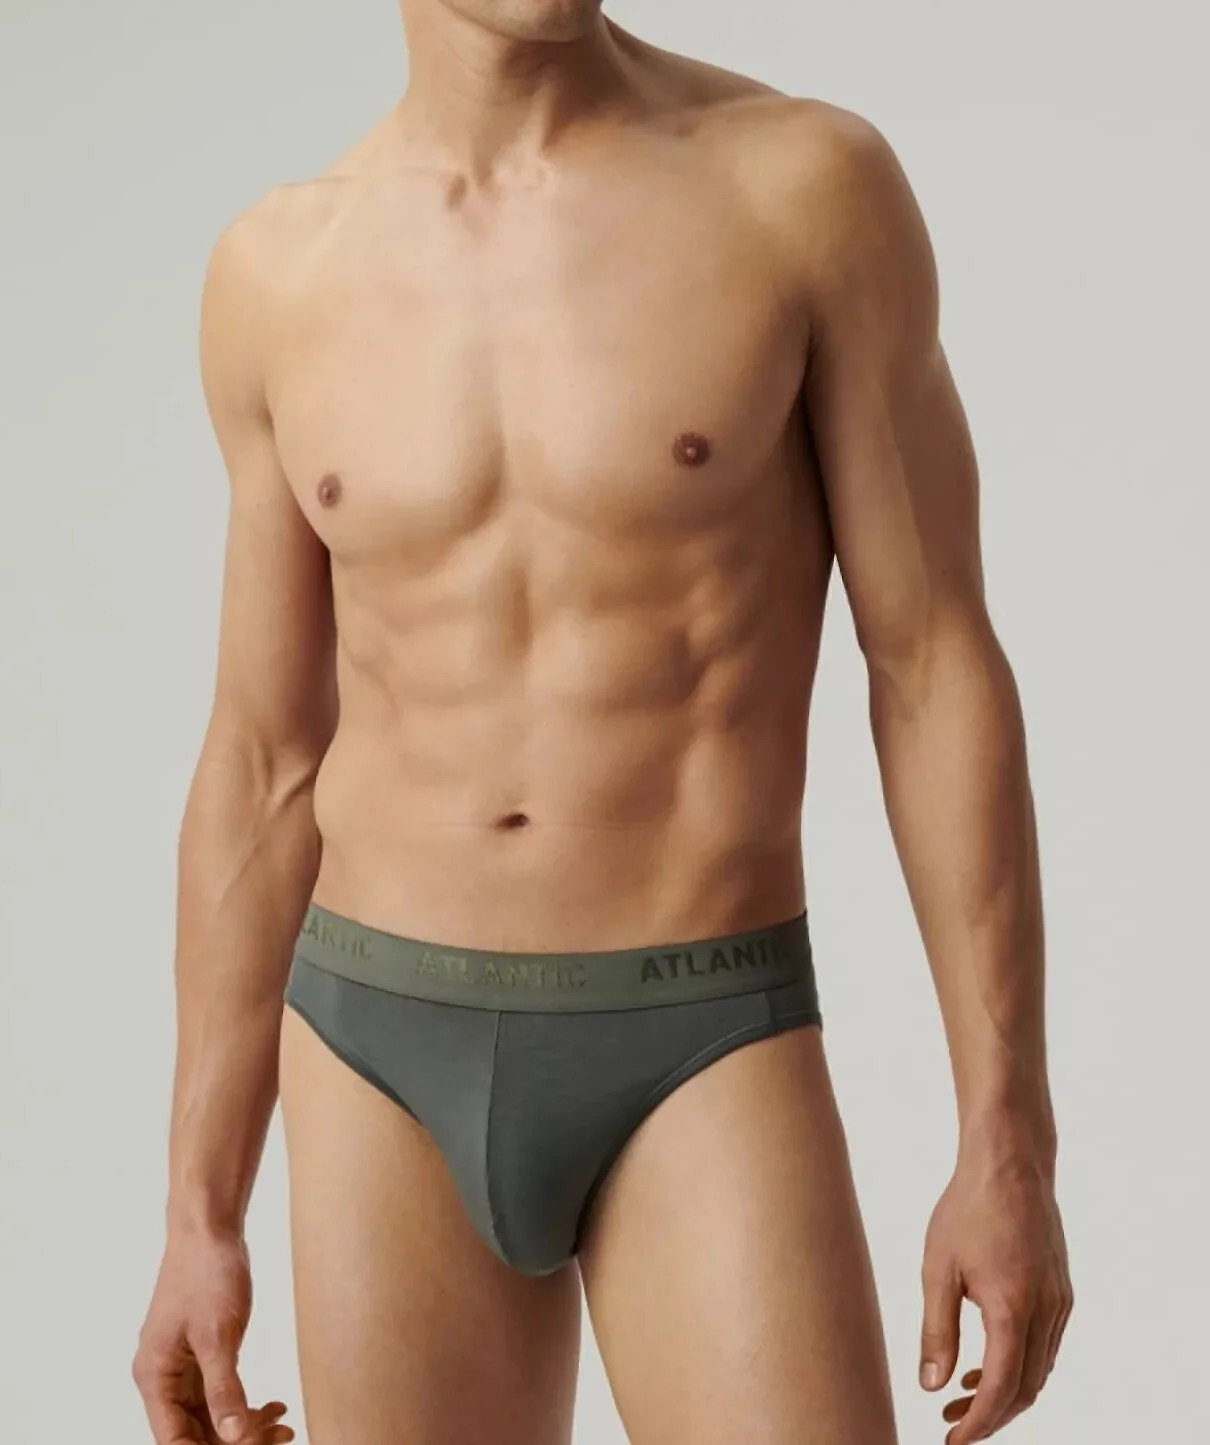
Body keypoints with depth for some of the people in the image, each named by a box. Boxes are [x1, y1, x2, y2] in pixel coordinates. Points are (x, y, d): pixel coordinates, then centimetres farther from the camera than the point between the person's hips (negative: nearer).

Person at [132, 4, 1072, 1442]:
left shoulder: (811, 179, -6)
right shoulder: (278, 270, 3)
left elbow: (939, 675, -4)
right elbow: (264, 770, 7)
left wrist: (1009, 1149, -7)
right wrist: (199, 1218, 7)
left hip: (707, 1061, -2)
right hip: (389, 1068, 3)